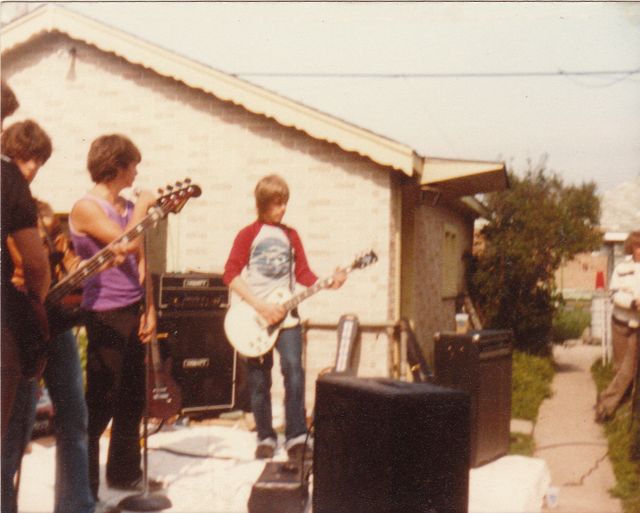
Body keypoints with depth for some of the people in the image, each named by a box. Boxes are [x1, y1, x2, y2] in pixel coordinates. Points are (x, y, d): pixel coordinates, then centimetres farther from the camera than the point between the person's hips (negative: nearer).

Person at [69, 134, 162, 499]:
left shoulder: (130, 208, 13)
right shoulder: (86, 208, -10)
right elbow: (125, 243, -22)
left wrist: (149, 308, 8)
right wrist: (142, 207, -9)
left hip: (134, 314, 8)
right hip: (104, 317, -8)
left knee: (133, 400, 15)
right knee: (99, 406, -5)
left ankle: (124, 472, 28)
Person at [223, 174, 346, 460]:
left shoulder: (290, 235, 12)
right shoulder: (248, 234, 0)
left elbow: (303, 274, 10)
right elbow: (230, 274, -7)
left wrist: (327, 283, -10)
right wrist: (261, 306, -14)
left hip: (284, 313, 2)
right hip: (254, 315, -2)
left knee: (293, 368, -17)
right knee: (259, 381, 4)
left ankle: (296, 437, -12)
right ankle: (266, 438, 17)